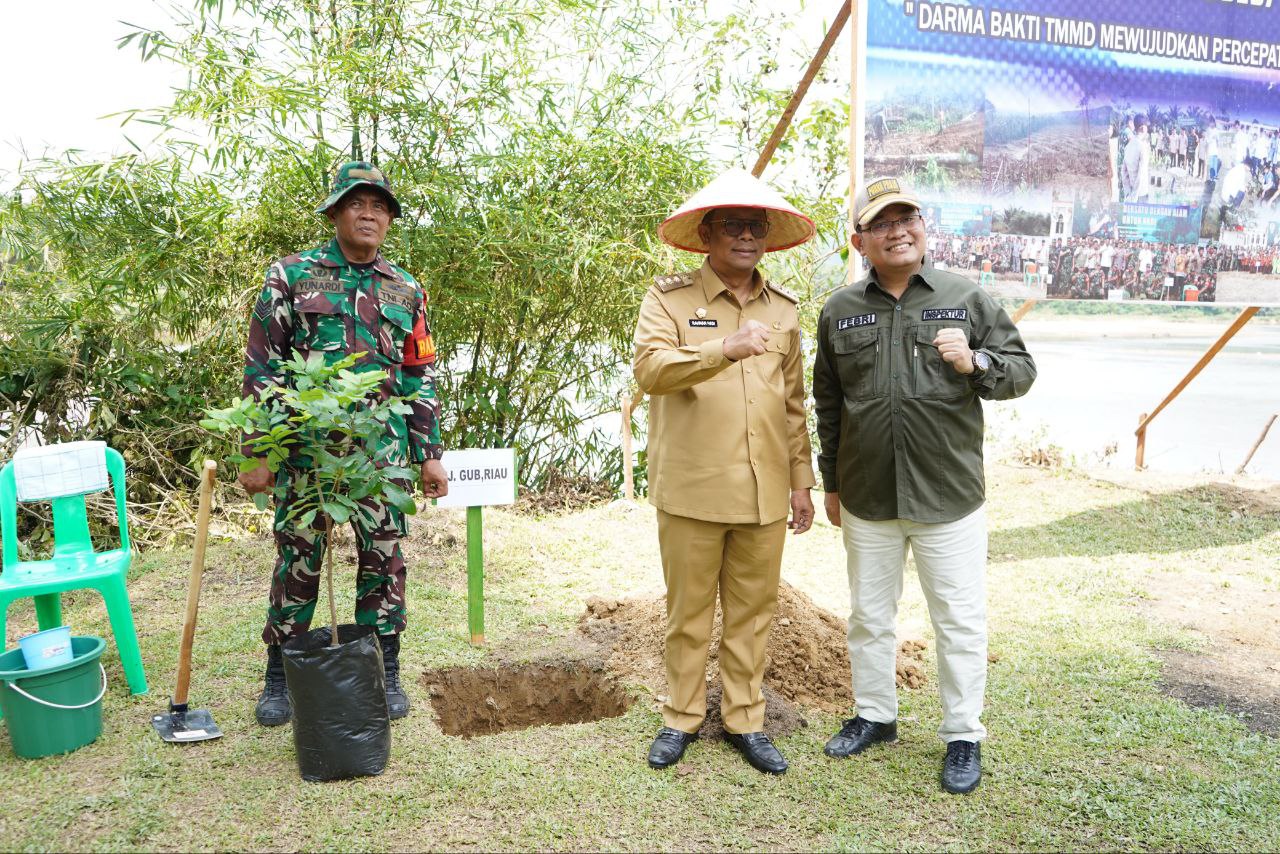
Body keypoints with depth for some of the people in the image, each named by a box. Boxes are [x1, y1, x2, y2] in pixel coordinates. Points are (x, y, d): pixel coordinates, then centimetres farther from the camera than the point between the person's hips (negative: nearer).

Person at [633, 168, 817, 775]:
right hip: (692, 491, -3)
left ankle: (745, 720, 26)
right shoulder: (670, 298, -2)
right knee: (688, 612, 8)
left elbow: (794, 404, 15)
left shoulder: (783, 309, 12)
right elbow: (649, 369, -20)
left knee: (752, 613, 11)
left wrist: (802, 481, 13)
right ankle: (682, 717, 26)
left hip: (764, 492, 4)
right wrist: (725, 349, -33)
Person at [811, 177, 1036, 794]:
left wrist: (975, 363, -17)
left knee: (960, 621, 6)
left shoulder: (967, 299, -1)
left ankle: (963, 736, 24)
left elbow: (1021, 370, 4)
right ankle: (874, 715, 35)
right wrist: (831, 483, 14)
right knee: (869, 615, 16)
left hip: (948, 496, -2)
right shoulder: (839, 312, 5)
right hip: (866, 498, 2)